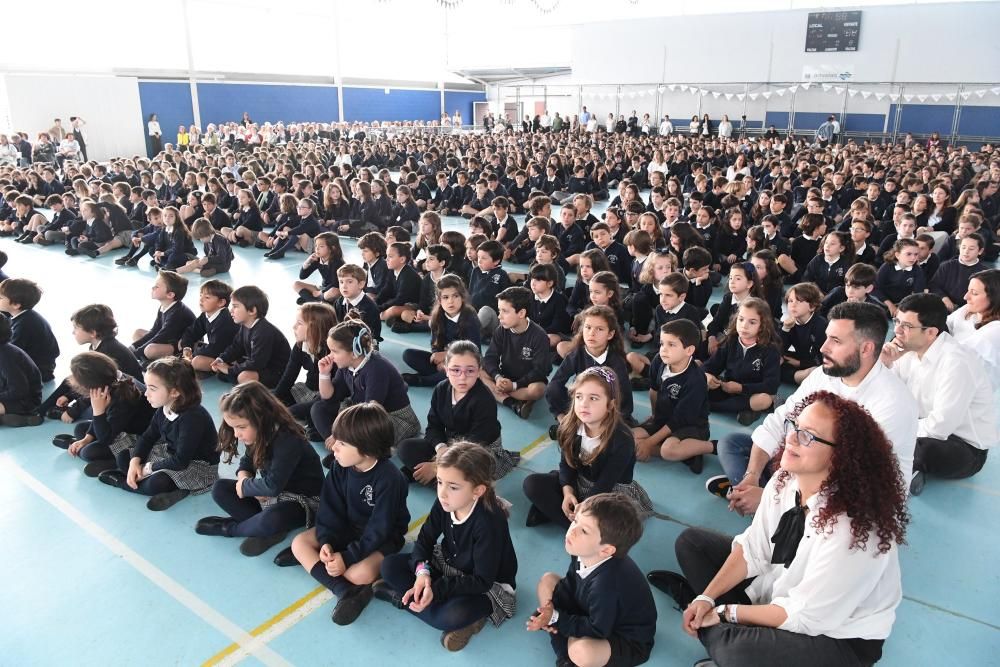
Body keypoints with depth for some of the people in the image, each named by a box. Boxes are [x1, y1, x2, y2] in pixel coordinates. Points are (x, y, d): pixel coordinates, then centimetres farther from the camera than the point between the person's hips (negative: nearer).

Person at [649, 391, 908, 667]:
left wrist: (727, 613, -18)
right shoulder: (784, 481, -14)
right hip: (784, 584, 7)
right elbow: (752, 549, -4)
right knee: (691, 542, 7)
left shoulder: (852, 530, -36)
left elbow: (805, 616, -27)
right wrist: (707, 597, -13)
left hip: (838, 637, -6)